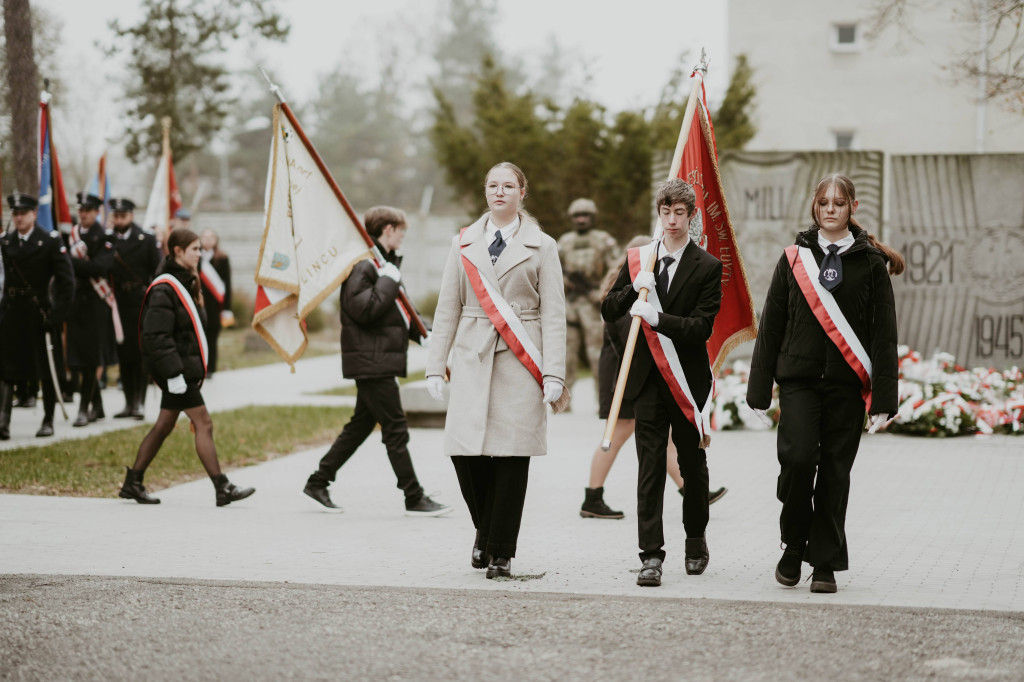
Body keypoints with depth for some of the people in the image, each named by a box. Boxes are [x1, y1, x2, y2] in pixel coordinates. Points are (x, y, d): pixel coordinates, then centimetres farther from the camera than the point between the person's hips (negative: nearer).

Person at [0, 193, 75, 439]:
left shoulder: (51, 241, -6)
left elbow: (66, 281, -9)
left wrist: (57, 315, -15)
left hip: (40, 313, -3)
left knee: (46, 369, 7)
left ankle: (48, 421, 18)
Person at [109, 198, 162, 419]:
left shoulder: (147, 239, 0)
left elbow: (158, 272, -1)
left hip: (141, 303, -3)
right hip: (117, 305, 3)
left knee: (140, 353, -4)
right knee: (123, 355, 7)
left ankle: (139, 403, 0)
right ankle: (128, 403, 13)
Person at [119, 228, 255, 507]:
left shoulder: (183, 283, 15)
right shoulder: (164, 290, -16)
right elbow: (156, 336, -22)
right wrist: (173, 373, -25)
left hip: (186, 367, 10)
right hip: (177, 370, -10)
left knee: (164, 425, 13)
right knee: (203, 424, -9)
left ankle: (132, 483, 20)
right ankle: (222, 489, -7)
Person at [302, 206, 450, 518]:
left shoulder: (385, 262, 19)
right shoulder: (363, 264, -14)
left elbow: (396, 312, 25)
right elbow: (362, 309, -25)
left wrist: (422, 334, 12)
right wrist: (388, 281, -20)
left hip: (380, 359, 11)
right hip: (371, 360, -11)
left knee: (361, 424, 14)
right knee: (395, 429, -6)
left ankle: (318, 482, 21)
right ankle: (414, 499, -2)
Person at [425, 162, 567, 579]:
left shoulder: (541, 247, 7)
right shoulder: (464, 244, 13)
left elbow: (553, 315, 3)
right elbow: (447, 308, 13)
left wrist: (553, 375, -6)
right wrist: (435, 366, 6)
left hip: (521, 361, -2)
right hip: (473, 357, 2)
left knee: (512, 457, -4)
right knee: (464, 450, -6)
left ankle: (501, 552, 7)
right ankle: (485, 529, 21)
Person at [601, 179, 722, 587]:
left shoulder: (708, 268, -3)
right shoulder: (638, 260, 8)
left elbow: (702, 327, -13)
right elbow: (608, 312, 7)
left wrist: (657, 317, -24)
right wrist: (634, 289, -10)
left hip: (688, 380, -2)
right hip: (648, 379, 2)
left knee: (693, 465, 12)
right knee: (650, 467, -4)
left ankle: (696, 539, 32)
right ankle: (651, 555, -5)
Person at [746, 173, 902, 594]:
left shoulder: (870, 262, 4)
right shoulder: (794, 258, 8)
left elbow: (883, 333, 2)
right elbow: (771, 325, 9)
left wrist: (884, 399, -5)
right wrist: (759, 389, 5)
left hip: (847, 384, 0)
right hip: (798, 378, 0)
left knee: (834, 472, 1)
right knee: (798, 457, -15)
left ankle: (825, 564, 12)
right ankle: (794, 544, 7)